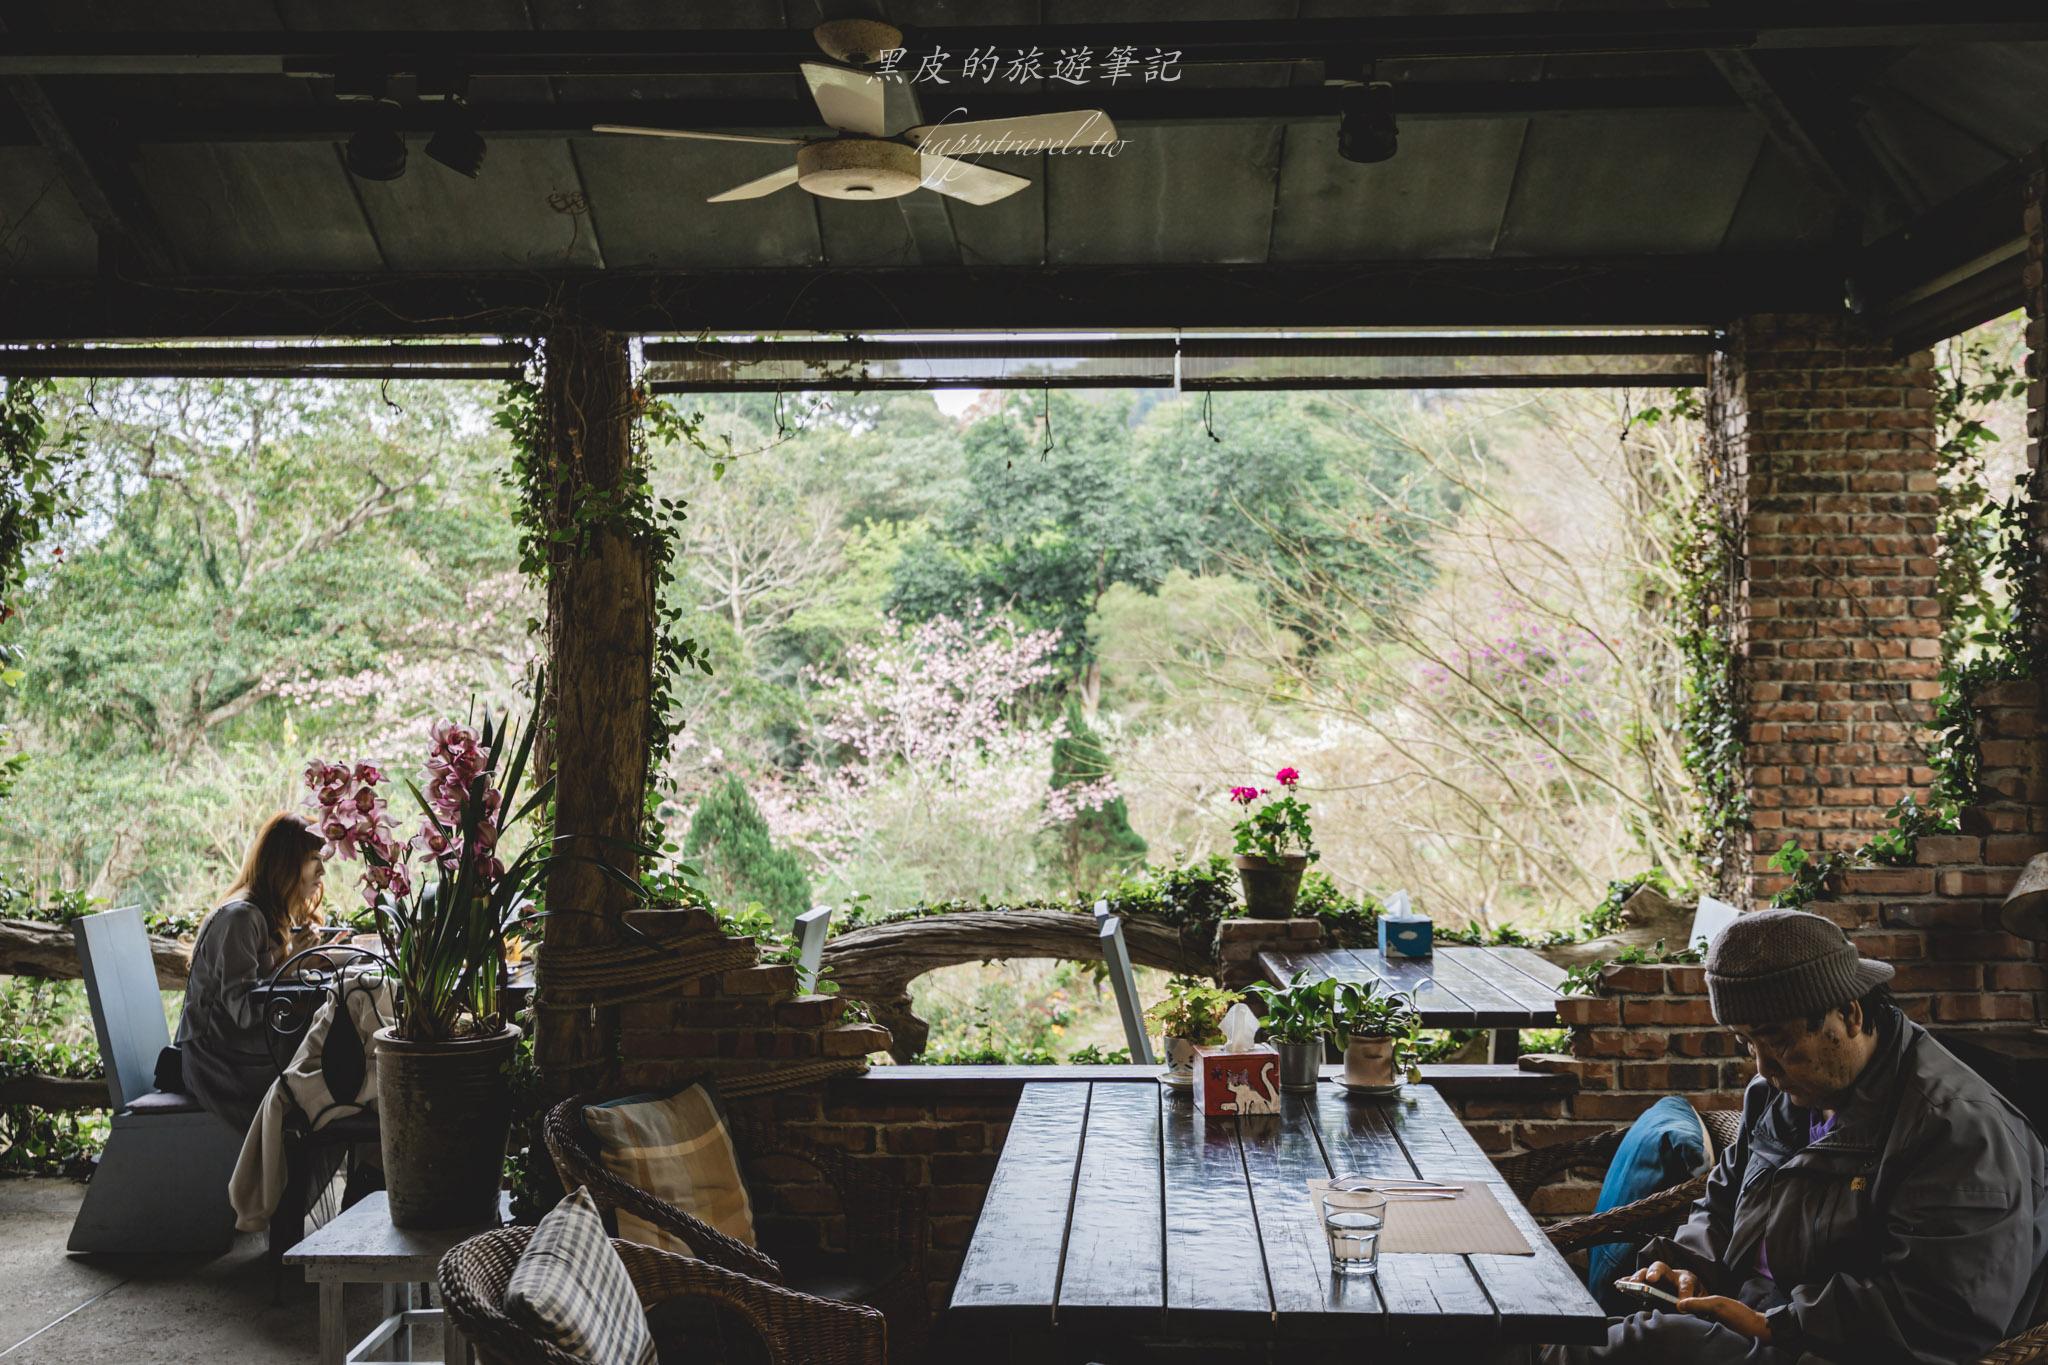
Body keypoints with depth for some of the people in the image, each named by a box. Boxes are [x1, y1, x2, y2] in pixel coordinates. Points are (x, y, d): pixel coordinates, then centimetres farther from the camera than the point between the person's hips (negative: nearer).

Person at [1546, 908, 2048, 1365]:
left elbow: (1948, 1313, -24)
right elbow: (1721, 1202, 24)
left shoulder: (1960, 1127, -16)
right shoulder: (1777, 1096, 11)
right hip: (1737, 1312, 8)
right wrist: (1686, 1264, 2)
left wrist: (1775, 1324, -23)